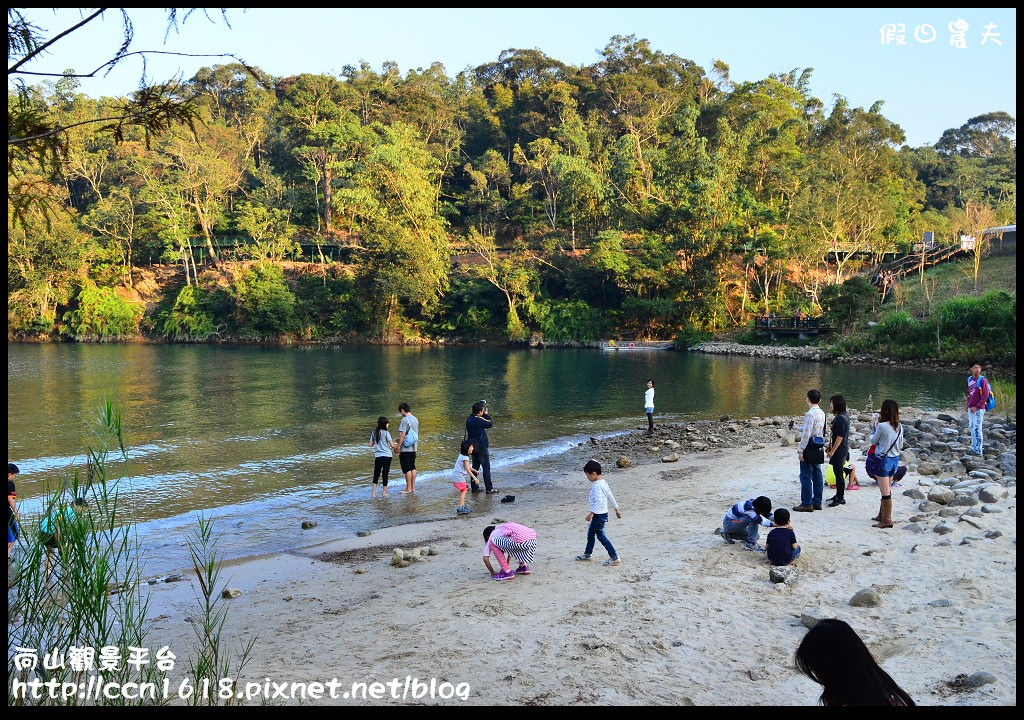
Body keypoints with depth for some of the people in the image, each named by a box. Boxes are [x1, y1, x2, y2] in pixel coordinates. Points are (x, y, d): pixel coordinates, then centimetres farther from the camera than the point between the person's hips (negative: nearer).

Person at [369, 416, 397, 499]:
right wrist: (396, 447, 12)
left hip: (377, 456, 3)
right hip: (387, 456, -3)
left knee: (376, 474, 10)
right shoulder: (386, 433, -8)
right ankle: (384, 493, 9)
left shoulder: (374, 433, 5)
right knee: (385, 474, 4)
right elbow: (392, 445, -8)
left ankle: (374, 493, 3)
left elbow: (371, 444, 7)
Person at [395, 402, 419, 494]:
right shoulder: (415, 419, 10)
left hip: (405, 449, -8)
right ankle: (413, 487, 16)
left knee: (407, 469, -2)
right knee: (413, 467, 12)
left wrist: (398, 447, -13)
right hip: (414, 448, 8)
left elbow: (402, 434, -18)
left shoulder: (405, 420, -16)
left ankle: (408, 488, 1)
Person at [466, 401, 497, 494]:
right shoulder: (478, 420, -20)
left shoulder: (469, 419, 5)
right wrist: (487, 414, -1)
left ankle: (475, 487, 17)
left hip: (473, 446, 8)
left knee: (475, 467, 15)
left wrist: (485, 415, 11)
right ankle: (489, 489, -1)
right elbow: (491, 424, -13)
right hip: (481, 446, -8)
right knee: (486, 467, -2)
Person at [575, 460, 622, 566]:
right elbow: (610, 496, 15)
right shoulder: (603, 483, 8)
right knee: (590, 533, 20)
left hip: (599, 514, -10)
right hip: (600, 514, 10)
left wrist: (592, 513, -31)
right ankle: (587, 554, 34)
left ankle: (615, 557, -3)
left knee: (600, 535, -4)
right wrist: (616, 509, 22)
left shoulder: (597, 486, -23)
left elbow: (599, 501, -31)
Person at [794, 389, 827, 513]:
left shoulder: (810, 414, -17)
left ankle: (807, 504, -1)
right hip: (819, 448, 9)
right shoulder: (822, 413, 10)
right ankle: (817, 502, 18)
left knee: (806, 476, -3)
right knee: (817, 475, 12)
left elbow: (806, 434, -20)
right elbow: (821, 431, 14)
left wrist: (801, 450, -16)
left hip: (810, 447, -9)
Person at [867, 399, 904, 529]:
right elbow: (900, 445, 10)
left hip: (883, 459, -7)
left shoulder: (882, 426, -19)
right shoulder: (899, 427, 1)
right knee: (887, 490, 19)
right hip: (895, 460, 7)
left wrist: (876, 425, 5)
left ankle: (887, 520, -1)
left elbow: (873, 441, -4)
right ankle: (882, 515, 31)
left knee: (885, 492, -3)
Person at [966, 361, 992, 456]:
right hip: (971, 408, 7)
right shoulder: (969, 379, 10)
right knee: (972, 427, 12)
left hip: (979, 409, -7)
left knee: (977, 429, -7)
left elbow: (985, 396, -14)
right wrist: (968, 405, 13)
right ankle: (973, 447, 21)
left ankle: (978, 450, -2)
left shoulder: (982, 380, -10)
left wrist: (976, 407, -15)